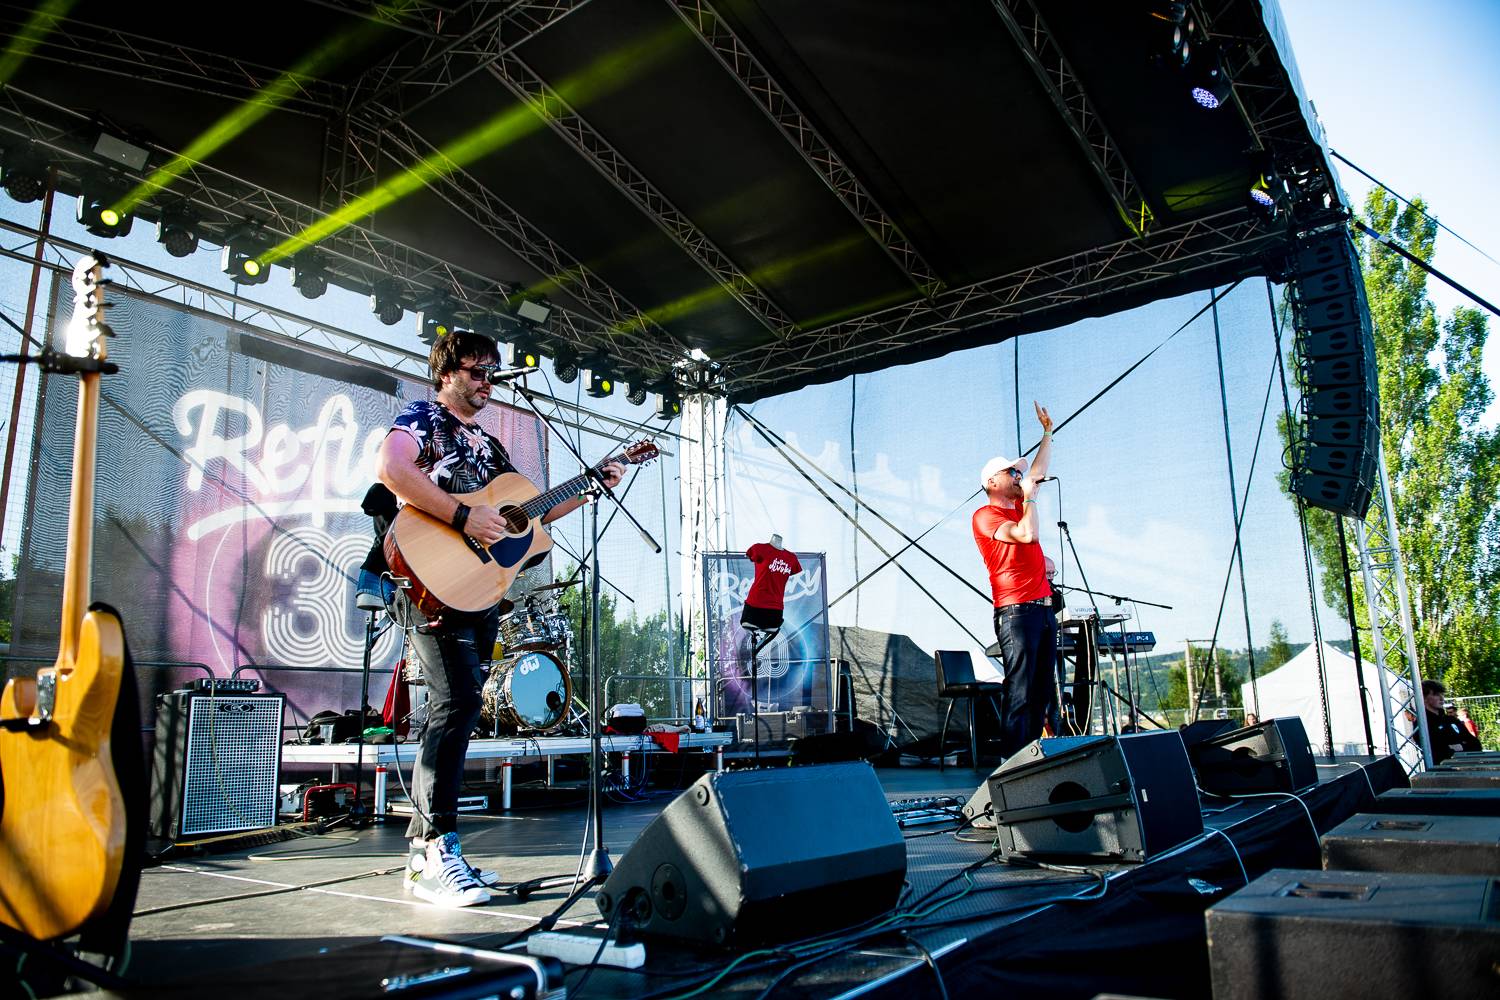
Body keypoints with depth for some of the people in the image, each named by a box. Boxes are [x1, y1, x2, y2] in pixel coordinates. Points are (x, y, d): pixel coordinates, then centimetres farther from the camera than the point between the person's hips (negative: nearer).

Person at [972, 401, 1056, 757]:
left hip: (1043, 607, 9)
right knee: (1019, 692, -10)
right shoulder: (986, 516, -5)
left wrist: (1048, 431, 30)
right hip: (1016, 611, -9)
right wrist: (1030, 497, -6)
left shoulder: (1019, 506, 19)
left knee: (1043, 690, 9)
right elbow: (1028, 534, -19)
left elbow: (1038, 472, 31)